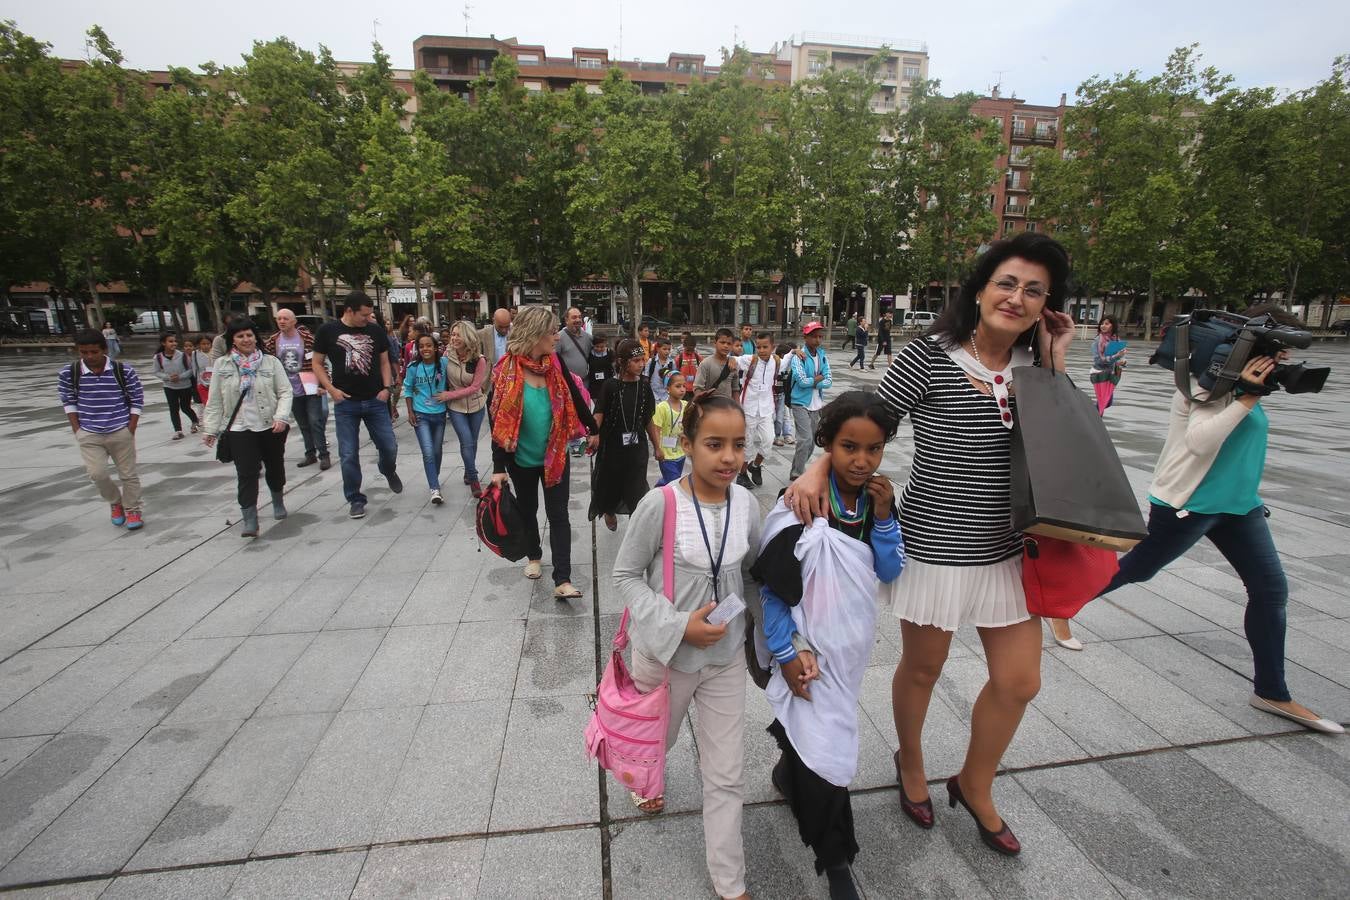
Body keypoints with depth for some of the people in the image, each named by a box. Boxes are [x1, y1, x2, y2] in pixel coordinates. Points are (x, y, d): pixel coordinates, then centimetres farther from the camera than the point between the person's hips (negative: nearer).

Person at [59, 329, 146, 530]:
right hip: (89, 435, 1)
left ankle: (133, 511, 21)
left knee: (128, 474, 7)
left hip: (121, 432, -1)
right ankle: (116, 503, 22)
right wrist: (77, 429, 0)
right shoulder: (68, 373, -5)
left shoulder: (124, 371, -10)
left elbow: (137, 399, -3)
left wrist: (131, 428, -6)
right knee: (96, 474, -6)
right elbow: (68, 401, 7)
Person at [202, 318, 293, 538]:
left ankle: (278, 502, 39)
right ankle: (248, 520, -3)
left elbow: (285, 392, -4)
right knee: (246, 473, -7)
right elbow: (215, 401, 6)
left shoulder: (271, 362, 1)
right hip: (239, 429, 0)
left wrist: (281, 417, -18)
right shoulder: (221, 365, 4)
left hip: (271, 426, 0)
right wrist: (211, 429, 4)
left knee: (275, 467, 15)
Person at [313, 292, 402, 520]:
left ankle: (389, 471, 38)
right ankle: (356, 500, 16)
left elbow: (384, 361, 12)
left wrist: (386, 387, -1)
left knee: (389, 447, 3)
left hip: (375, 401, 2)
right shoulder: (328, 331, -2)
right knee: (348, 455, 2)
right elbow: (317, 363, 4)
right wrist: (331, 388, -8)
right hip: (345, 403, -1)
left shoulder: (376, 331, 3)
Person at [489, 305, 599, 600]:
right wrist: (499, 467, -13)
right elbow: (498, 422, -13)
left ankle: (562, 581, 0)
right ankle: (533, 556, 43)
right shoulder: (506, 371, -16)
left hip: (555, 455, 1)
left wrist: (592, 429, 17)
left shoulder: (555, 364, -8)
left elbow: (575, 398, 7)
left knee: (558, 514, -1)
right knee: (528, 509, 18)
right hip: (522, 458, -1)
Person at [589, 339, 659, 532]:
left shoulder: (644, 386, -1)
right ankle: (609, 511, 50)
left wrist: (658, 447, 7)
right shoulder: (611, 386, -9)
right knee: (609, 486, 18)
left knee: (636, 492, -2)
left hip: (637, 448, 1)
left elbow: (649, 421, 6)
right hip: (612, 447, -1)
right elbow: (598, 416, -13)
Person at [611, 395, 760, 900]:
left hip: (726, 655, 2)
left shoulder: (747, 504, -12)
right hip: (665, 653, -2)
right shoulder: (660, 505, -24)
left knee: (727, 775, 13)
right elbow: (626, 575, -14)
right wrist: (677, 625, -22)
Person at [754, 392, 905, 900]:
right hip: (812, 649, -6)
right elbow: (771, 584, -17)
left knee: (812, 731, 24)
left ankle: (788, 774, 55)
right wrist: (786, 653, -14)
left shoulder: (877, 498, -4)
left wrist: (883, 516, -17)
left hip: (854, 643, 6)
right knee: (824, 749, 2)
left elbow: (890, 572, -3)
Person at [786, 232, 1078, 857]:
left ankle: (973, 784, 43)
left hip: (1007, 547, 6)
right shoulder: (931, 356, -14)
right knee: (922, 669, 15)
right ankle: (910, 765, 47)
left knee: (1019, 681, 13)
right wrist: (816, 472, -27)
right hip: (935, 542, -5)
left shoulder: (1030, 364, 4)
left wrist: (1054, 365, -3)